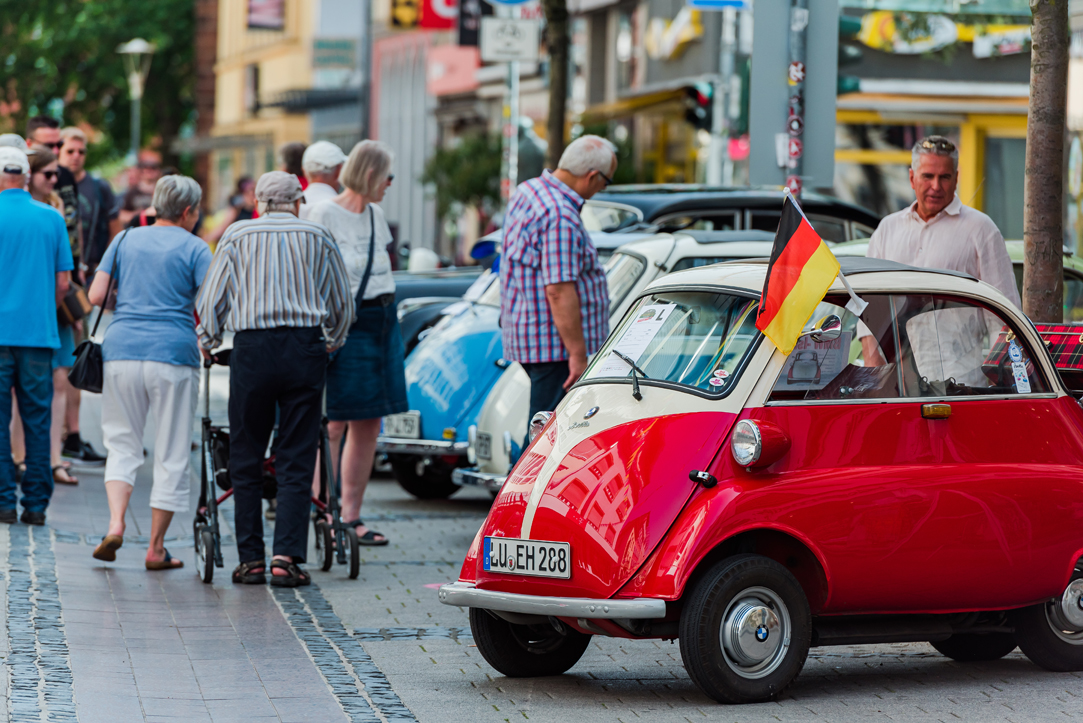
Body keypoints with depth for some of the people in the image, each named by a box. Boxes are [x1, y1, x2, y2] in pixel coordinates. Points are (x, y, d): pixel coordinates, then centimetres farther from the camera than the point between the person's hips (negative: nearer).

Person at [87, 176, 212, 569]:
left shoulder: (126, 239, 12)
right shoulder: (194, 248, 2)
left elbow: (96, 295, 7)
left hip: (121, 348, 3)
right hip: (173, 354, -3)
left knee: (122, 444, 13)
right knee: (171, 455, 6)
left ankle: (115, 522, -9)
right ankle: (156, 548, 9)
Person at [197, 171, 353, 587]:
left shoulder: (238, 236, 8)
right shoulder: (318, 238, 10)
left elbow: (211, 299, 6)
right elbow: (342, 305, 16)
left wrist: (208, 344, 23)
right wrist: (331, 343, 33)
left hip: (252, 349, 0)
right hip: (305, 350, 1)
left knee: (246, 459, 8)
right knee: (297, 462, 3)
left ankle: (250, 560, 8)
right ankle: (287, 556, -7)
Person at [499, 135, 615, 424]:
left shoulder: (527, 191, 11)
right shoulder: (561, 218, -22)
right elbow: (559, 291, -25)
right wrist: (578, 355, -22)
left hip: (528, 334, 10)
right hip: (554, 344, -10)